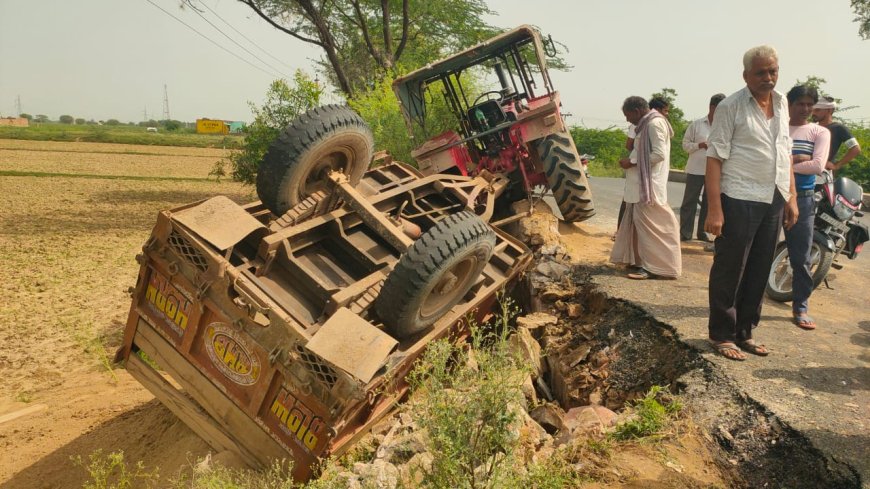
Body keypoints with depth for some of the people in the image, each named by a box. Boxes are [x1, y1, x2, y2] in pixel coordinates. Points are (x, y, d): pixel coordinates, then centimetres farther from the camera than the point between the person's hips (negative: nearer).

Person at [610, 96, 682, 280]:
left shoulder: (655, 123, -13)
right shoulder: (647, 124, 18)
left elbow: (659, 154, -20)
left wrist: (632, 161, -15)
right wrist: (631, 160, 7)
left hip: (649, 183, -10)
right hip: (641, 182, 10)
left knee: (647, 223, -8)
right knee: (637, 221, 10)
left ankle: (651, 266, -5)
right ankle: (641, 261, 16)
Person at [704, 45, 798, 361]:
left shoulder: (781, 103, 12)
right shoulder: (731, 106, -9)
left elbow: (786, 152, 19)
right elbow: (715, 158, -13)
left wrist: (791, 196, 13)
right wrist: (714, 209, -19)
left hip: (773, 201, 7)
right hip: (739, 200, -7)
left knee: (759, 272, 12)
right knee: (729, 270, 1)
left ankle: (744, 332, 24)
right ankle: (722, 335, 13)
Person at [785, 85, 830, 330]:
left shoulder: (820, 132, 6)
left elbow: (818, 166, -9)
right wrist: (797, 158, -15)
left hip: (802, 198, 0)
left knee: (801, 258, 5)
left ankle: (800, 308, 15)